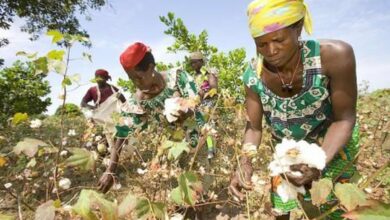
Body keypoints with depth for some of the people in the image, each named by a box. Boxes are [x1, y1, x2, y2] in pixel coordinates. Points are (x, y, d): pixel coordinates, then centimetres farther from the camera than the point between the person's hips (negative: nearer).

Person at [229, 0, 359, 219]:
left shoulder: (334, 56, -32)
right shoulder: (254, 77, -25)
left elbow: (344, 119, -24)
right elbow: (254, 128, -16)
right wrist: (245, 164, -34)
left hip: (333, 144, -2)